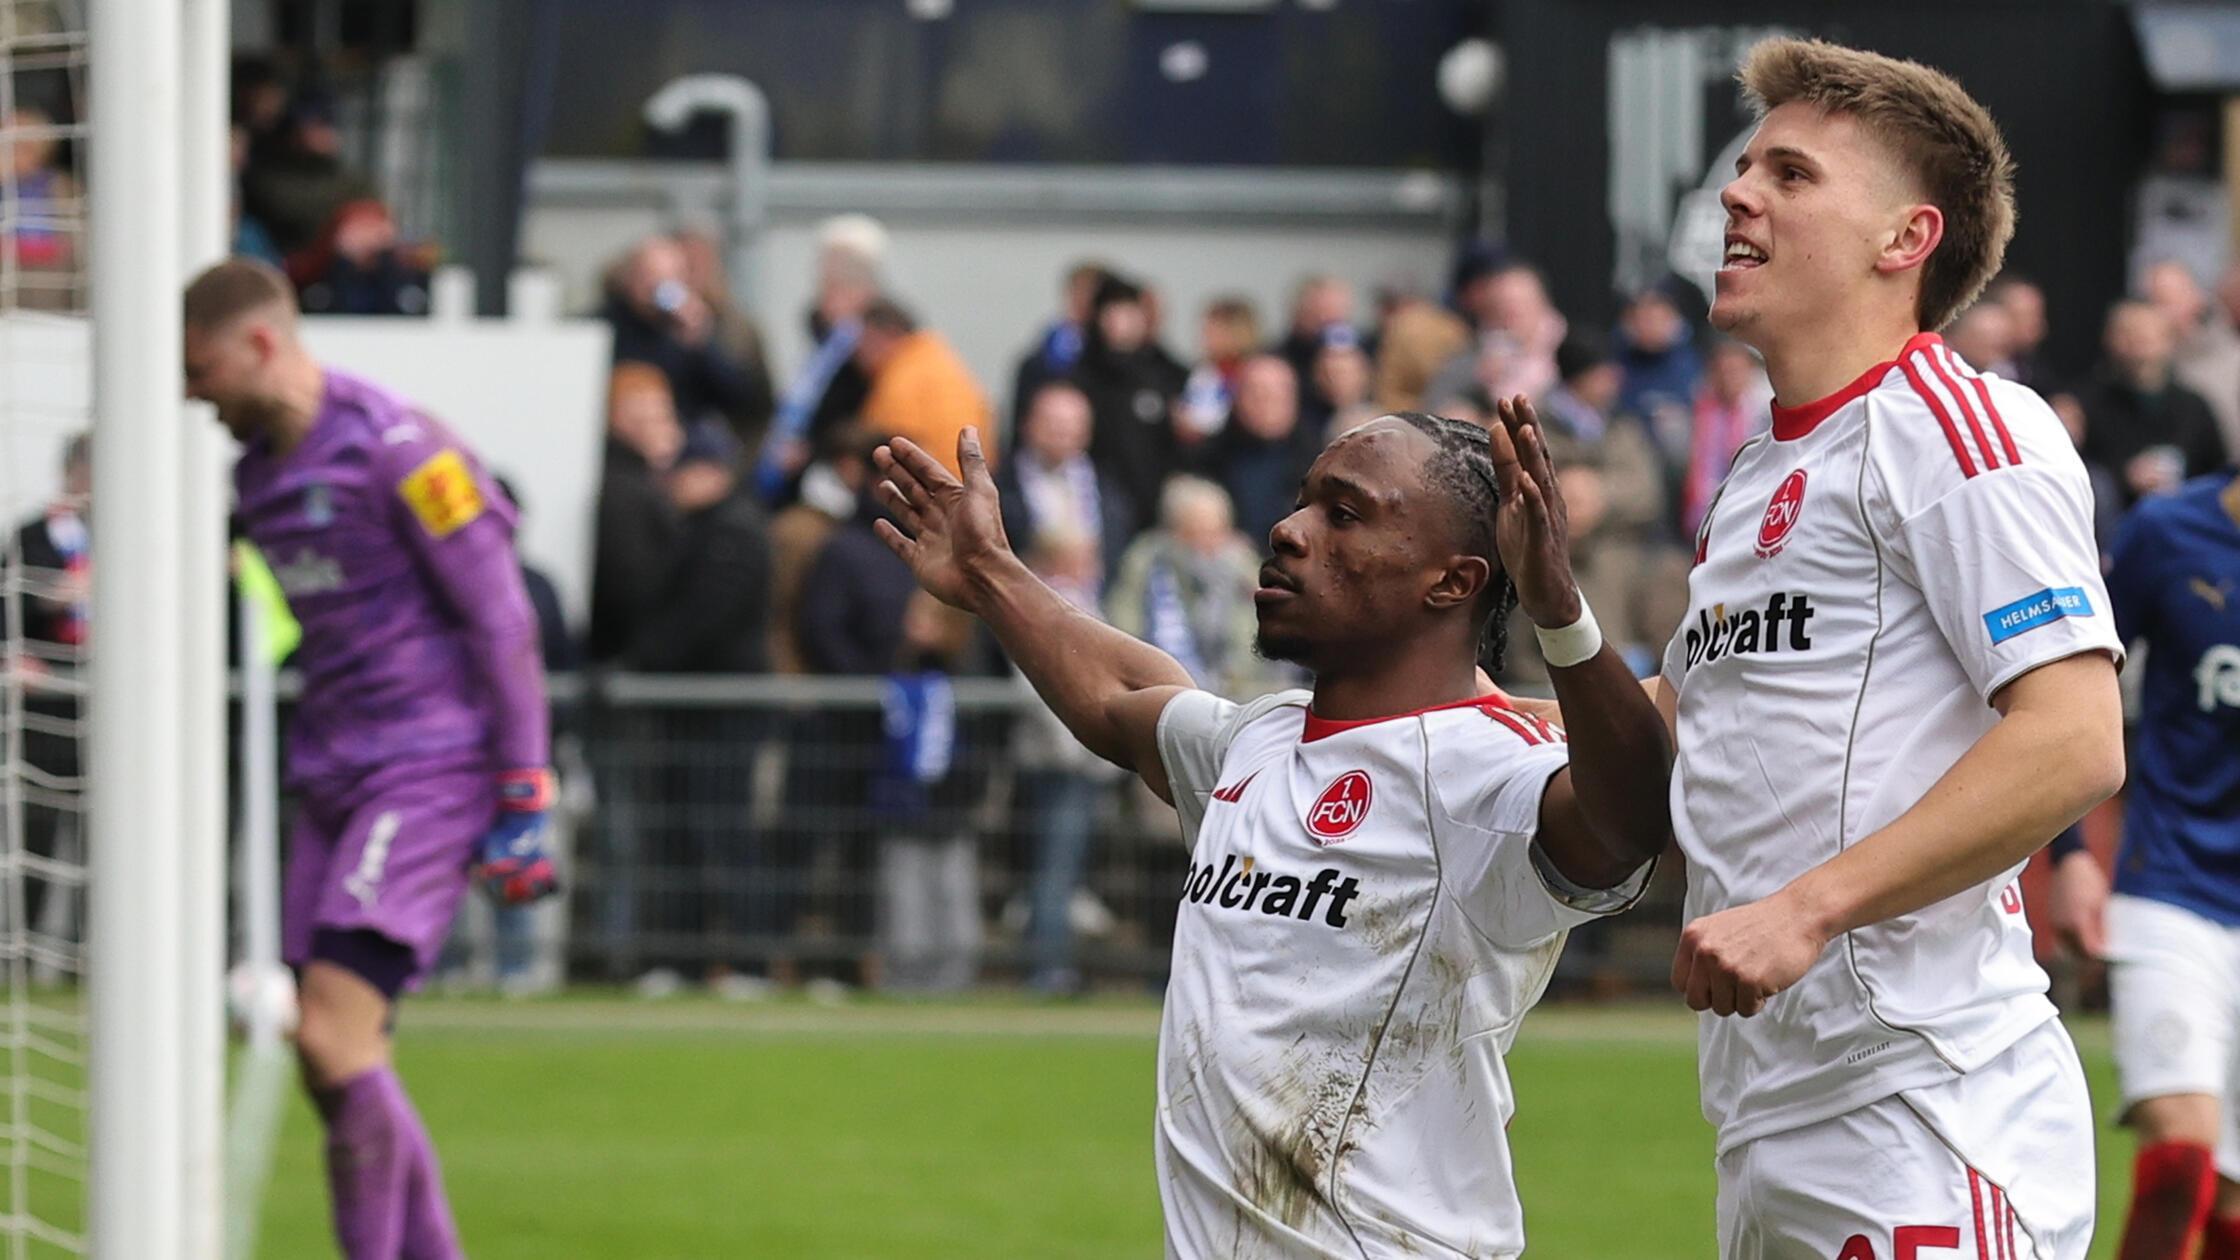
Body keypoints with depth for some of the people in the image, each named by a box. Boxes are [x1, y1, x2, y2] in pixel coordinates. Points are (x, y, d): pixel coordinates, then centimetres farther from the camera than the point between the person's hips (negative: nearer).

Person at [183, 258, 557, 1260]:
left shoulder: (395, 447, -12)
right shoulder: (260, 467, 13)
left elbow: (502, 621, -12)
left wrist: (524, 801, -14)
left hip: (430, 770, -8)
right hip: (334, 780, 8)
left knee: (334, 1034, -18)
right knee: (328, 1061, 2)